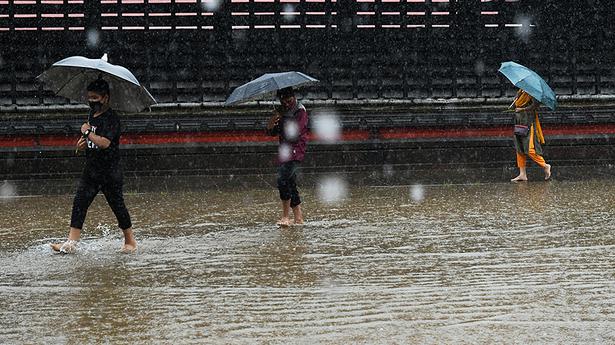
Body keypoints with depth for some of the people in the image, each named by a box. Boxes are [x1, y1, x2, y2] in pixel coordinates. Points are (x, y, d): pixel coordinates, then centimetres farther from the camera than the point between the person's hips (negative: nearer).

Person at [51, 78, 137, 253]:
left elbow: (104, 142, -28)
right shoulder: (92, 115, 11)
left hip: (110, 171, -8)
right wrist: (83, 143, 6)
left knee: (118, 206, 2)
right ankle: (71, 242, -3)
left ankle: (130, 241, 18)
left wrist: (87, 132, -18)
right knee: (79, 203, -1)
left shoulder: (111, 118, -15)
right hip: (91, 170, 8)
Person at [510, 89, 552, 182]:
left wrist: (523, 109, -17)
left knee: (529, 149, -11)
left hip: (529, 123, -9)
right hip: (519, 123, 9)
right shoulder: (520, 92, 16)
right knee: (519, 149, 6)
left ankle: (545, 166, 6)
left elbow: (536, 104, -19)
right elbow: (514, 105, 14)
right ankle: (522, 174, 9)